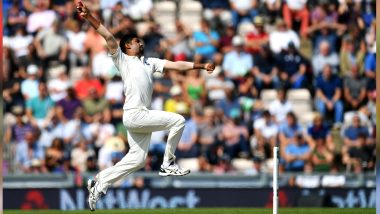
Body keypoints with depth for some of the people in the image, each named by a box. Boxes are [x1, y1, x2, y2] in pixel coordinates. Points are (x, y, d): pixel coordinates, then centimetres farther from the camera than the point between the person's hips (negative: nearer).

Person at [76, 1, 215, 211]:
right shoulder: (122, 59, 4)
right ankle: (168, 164, 1)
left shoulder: (149, 62, 23)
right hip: (134, 114, -8)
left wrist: (200, 66, 9)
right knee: (178, 120, -8)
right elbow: (108, 36, -7)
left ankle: (100, 182, 12)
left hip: (142, 116, 8)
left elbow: (175, 65, 17)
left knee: (137, 159, 8)